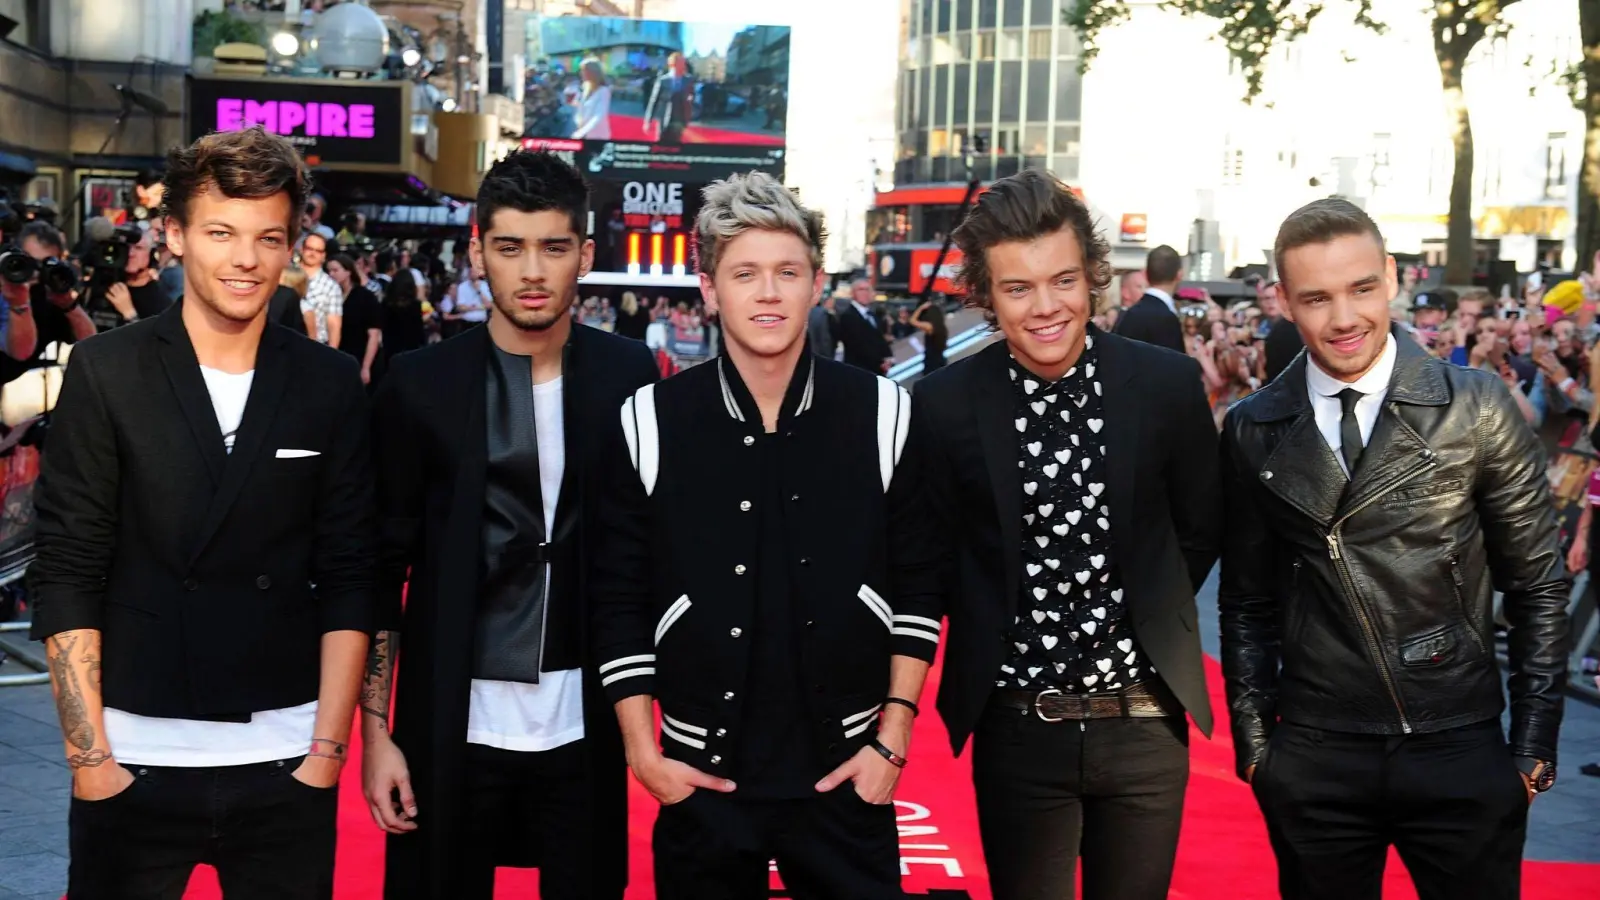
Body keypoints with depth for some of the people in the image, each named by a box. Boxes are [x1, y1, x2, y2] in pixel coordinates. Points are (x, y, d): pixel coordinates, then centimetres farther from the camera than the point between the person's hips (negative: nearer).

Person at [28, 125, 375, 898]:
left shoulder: (331, 386, 3)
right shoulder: (106, 372, -2)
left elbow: (348, 580, 3)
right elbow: (69, 573, -3)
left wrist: (329, 748, -2)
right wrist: (88, 752, -8)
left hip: (286, 762, 1)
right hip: (136, 758, -1)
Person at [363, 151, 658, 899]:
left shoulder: (627, 378, 0)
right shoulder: (420, 384, -4)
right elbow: (383, 569, 0)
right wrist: (375, 731, -3)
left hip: (584, 726, 1)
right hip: (452, 726, -1)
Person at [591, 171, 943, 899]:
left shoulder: (883, 414, -3)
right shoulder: (651, 423, -4)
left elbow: (918, 587, 2)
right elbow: (618, 602, 0)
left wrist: (892, 740, -2)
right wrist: (644, 753, -3)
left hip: (847, 774, 0)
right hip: (704, 779, 0)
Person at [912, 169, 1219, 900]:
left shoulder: (1167, 385, -5)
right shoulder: (945, 405, -9)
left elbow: (1200, 528, 9)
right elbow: (933, 555, 4)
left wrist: (1145, 614, 7)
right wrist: (991, 633, 2)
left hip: (1144, 722, 1)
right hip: (1017, 730, -1)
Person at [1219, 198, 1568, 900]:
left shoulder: (1477, 407, -5)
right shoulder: (1253, 432, 1)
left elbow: (1537, 585, 0)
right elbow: (1247, 601, 8)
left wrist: (1535, 744, -1)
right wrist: (1253, 739, 5)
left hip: (1462, 751, -1)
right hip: (1313, 758, 1)